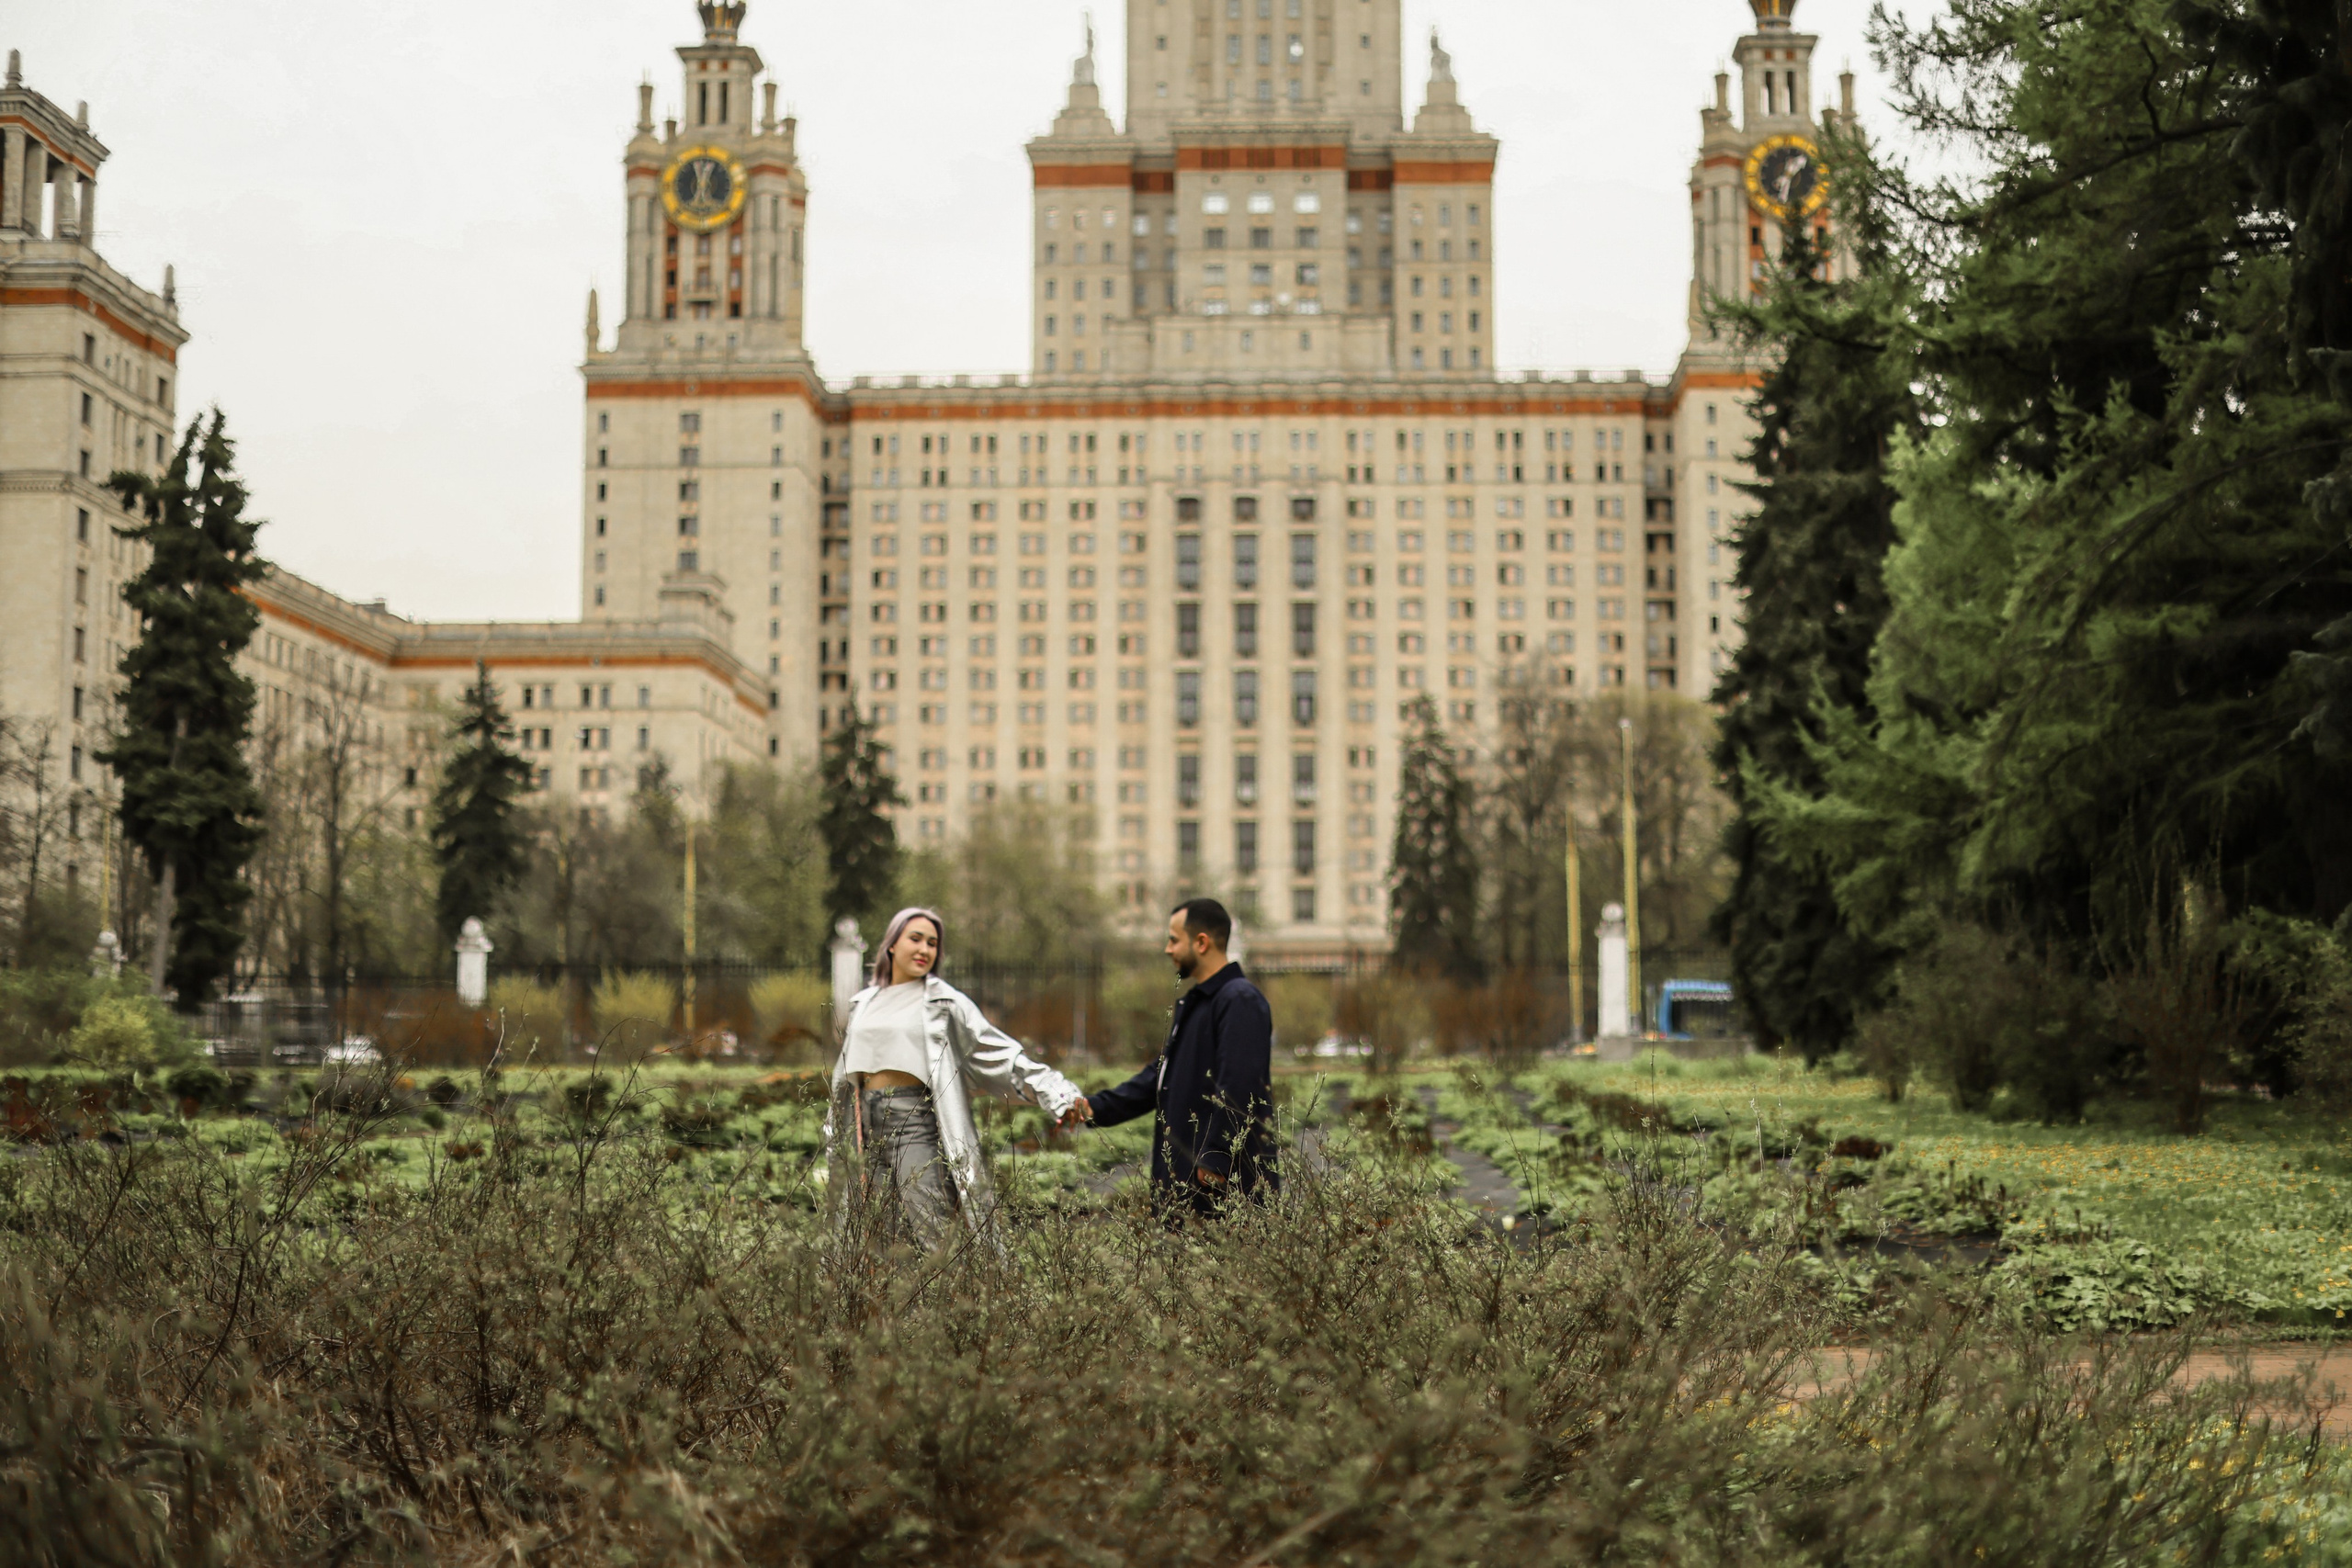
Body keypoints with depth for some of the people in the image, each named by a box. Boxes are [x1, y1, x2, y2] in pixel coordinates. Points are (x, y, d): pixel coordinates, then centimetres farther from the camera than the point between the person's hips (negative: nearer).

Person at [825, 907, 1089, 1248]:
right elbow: (845, 1074, 24)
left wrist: (1056, 1092, -10)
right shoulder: (863, 1003, 16)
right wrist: (834, 1142, 27)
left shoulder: (945, 1003, 2)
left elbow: (999, 1053, -2)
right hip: (868, 1125, 5)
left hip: (917, 1120, -5)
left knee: (935, 1239, -14)